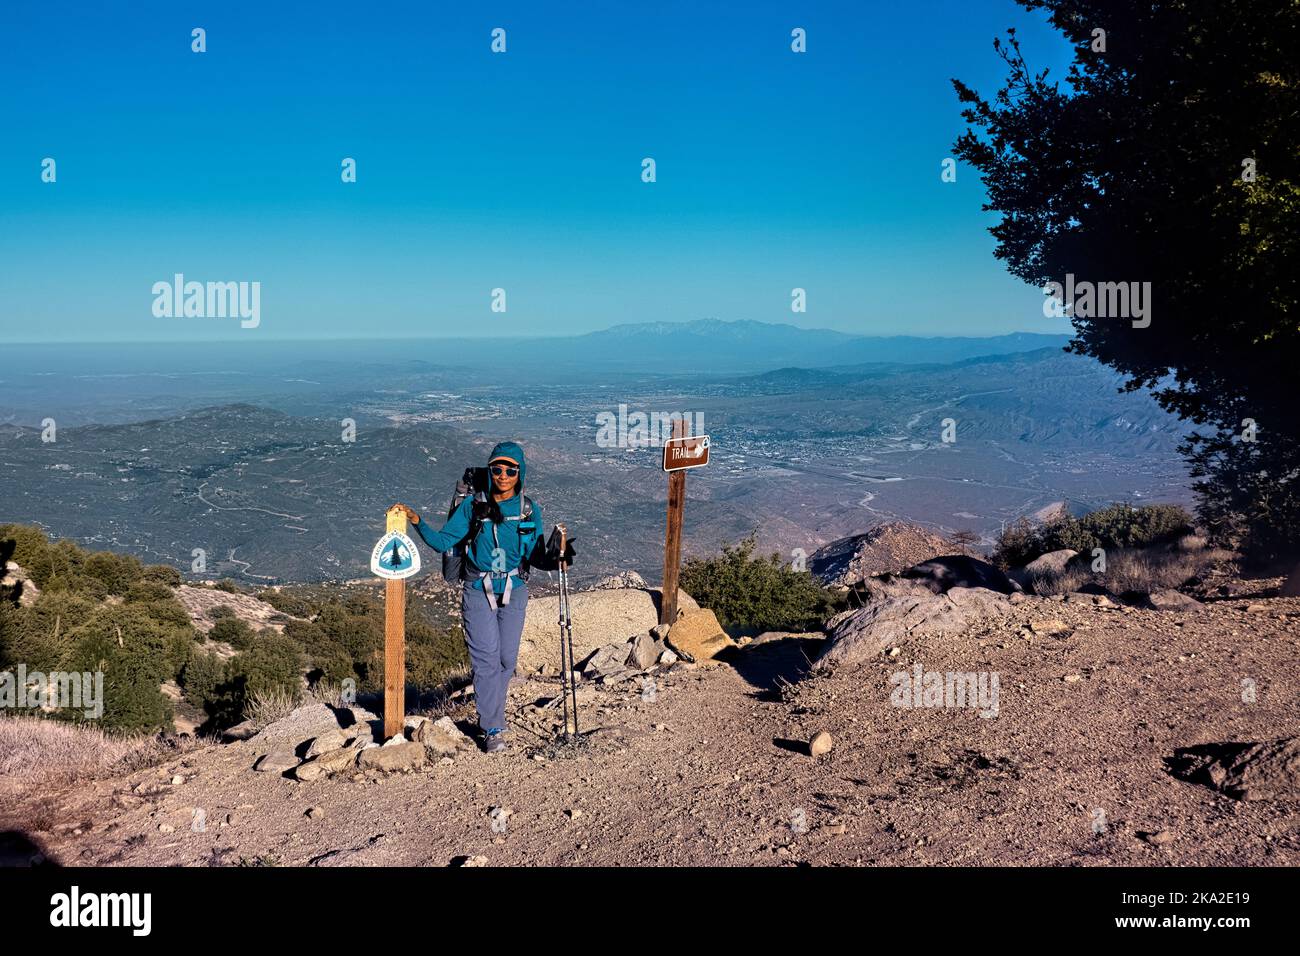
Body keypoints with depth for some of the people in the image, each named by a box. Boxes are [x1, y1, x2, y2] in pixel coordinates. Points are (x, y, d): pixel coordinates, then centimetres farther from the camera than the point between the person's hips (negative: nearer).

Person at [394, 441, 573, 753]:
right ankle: (493, 729, 0)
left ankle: (490, 713, 28)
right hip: (478, 592, -2)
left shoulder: (530, 511, 2)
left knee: (507, 658, 7)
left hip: (514, 593, 2)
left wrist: (555, 557, -18)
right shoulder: (473, 505, -4)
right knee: (486, 658, -7)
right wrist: (417, 523, -18)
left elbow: (535, 556, 2)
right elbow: (443, 542, -4)